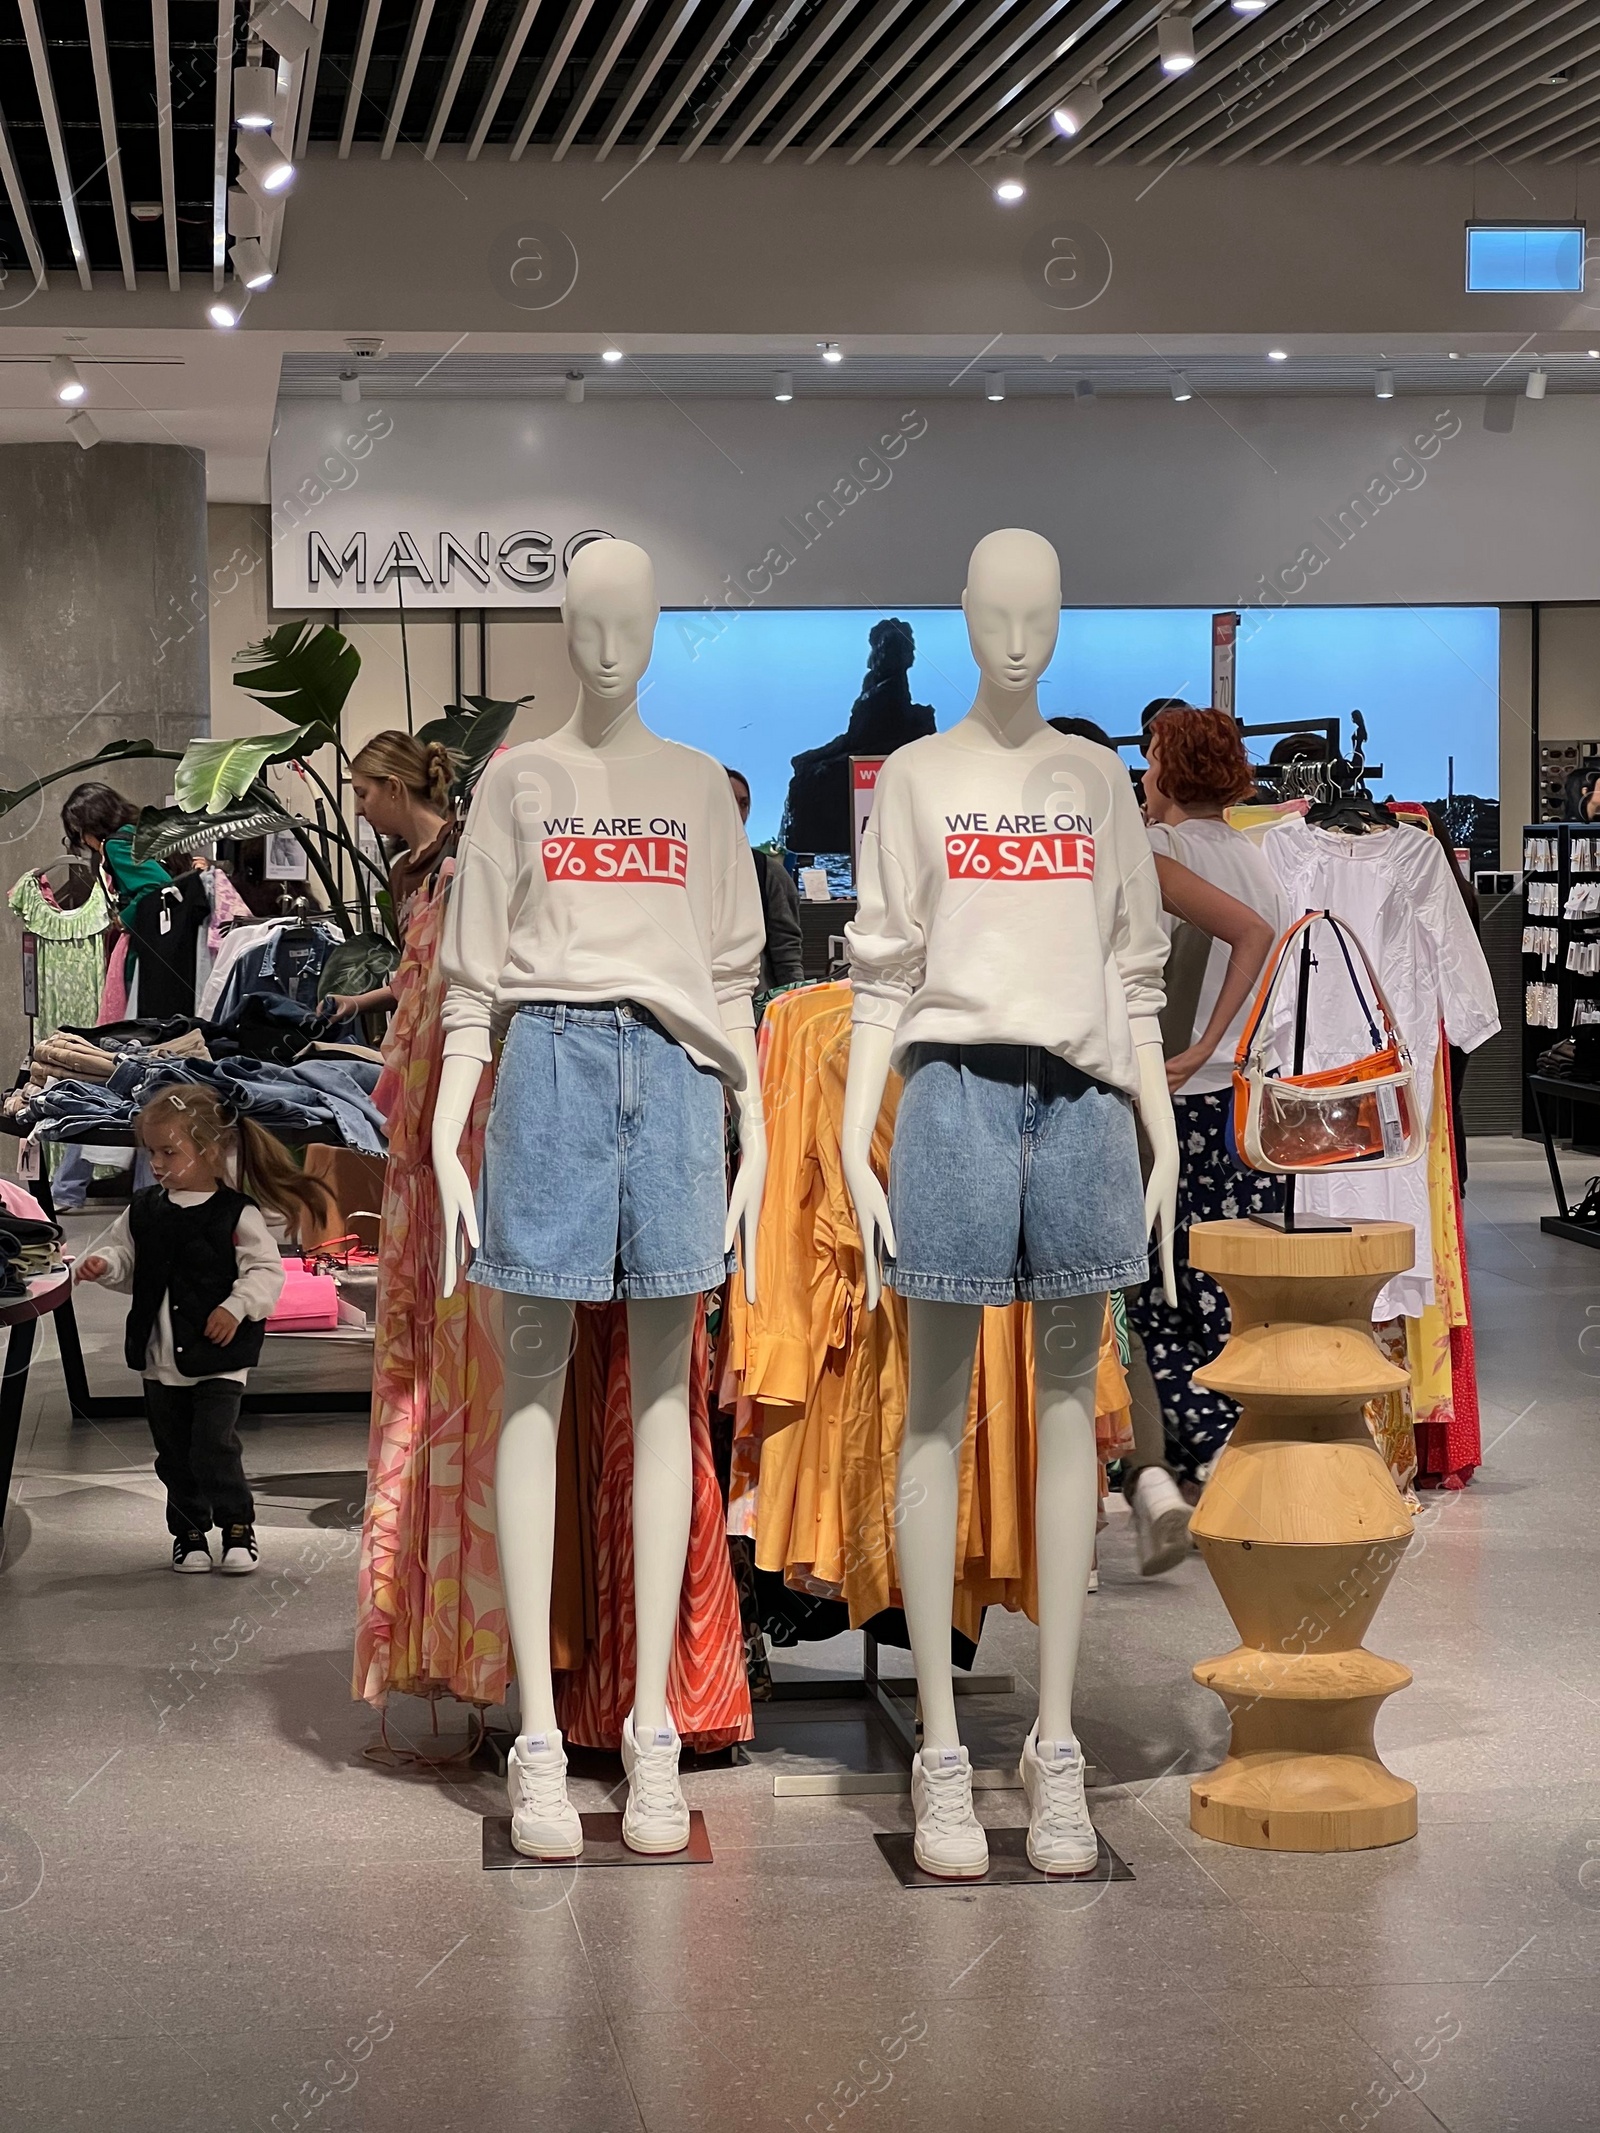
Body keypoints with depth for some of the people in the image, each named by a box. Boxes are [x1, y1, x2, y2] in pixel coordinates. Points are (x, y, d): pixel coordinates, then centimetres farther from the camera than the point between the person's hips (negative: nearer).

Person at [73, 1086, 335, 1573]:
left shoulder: (237, 1214, -10)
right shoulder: (143, 1211, 5)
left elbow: (267, 1271, -10)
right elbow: (124, 1256, 11)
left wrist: (236, 1307, -21)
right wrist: (102, 1263, -10)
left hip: (218, 1358, -5)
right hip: (159, 1357, 5)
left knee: (214, 1446, -11)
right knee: (174, 1454, 12)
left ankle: (238, 1527, 6)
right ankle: (189, 1532, 24)